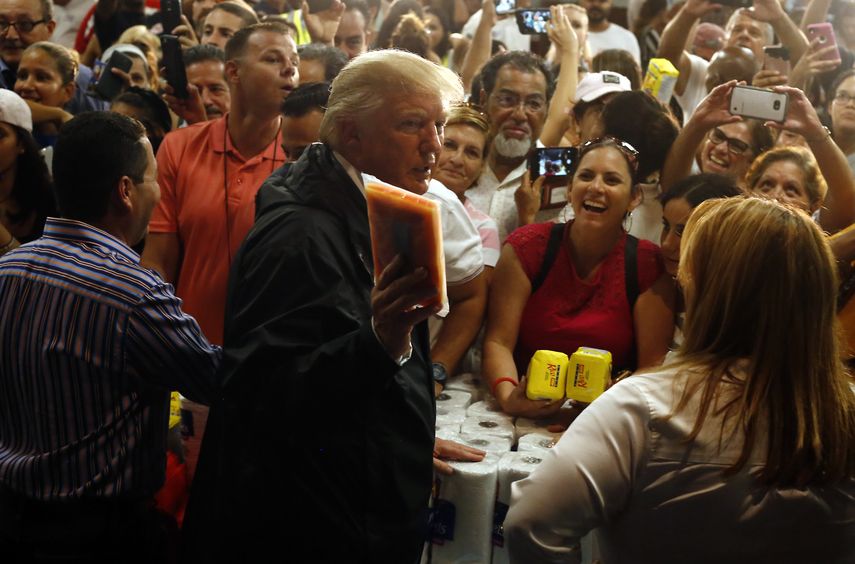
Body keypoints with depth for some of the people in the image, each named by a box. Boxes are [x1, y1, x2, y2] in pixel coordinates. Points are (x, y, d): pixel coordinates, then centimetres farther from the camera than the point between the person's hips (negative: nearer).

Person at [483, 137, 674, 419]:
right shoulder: (528, 246, -2)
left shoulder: (649, 266, -3)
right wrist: (508, 397, -27)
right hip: (527, 410, 0)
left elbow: (653, 365, -4)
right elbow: (498, 341, -6)